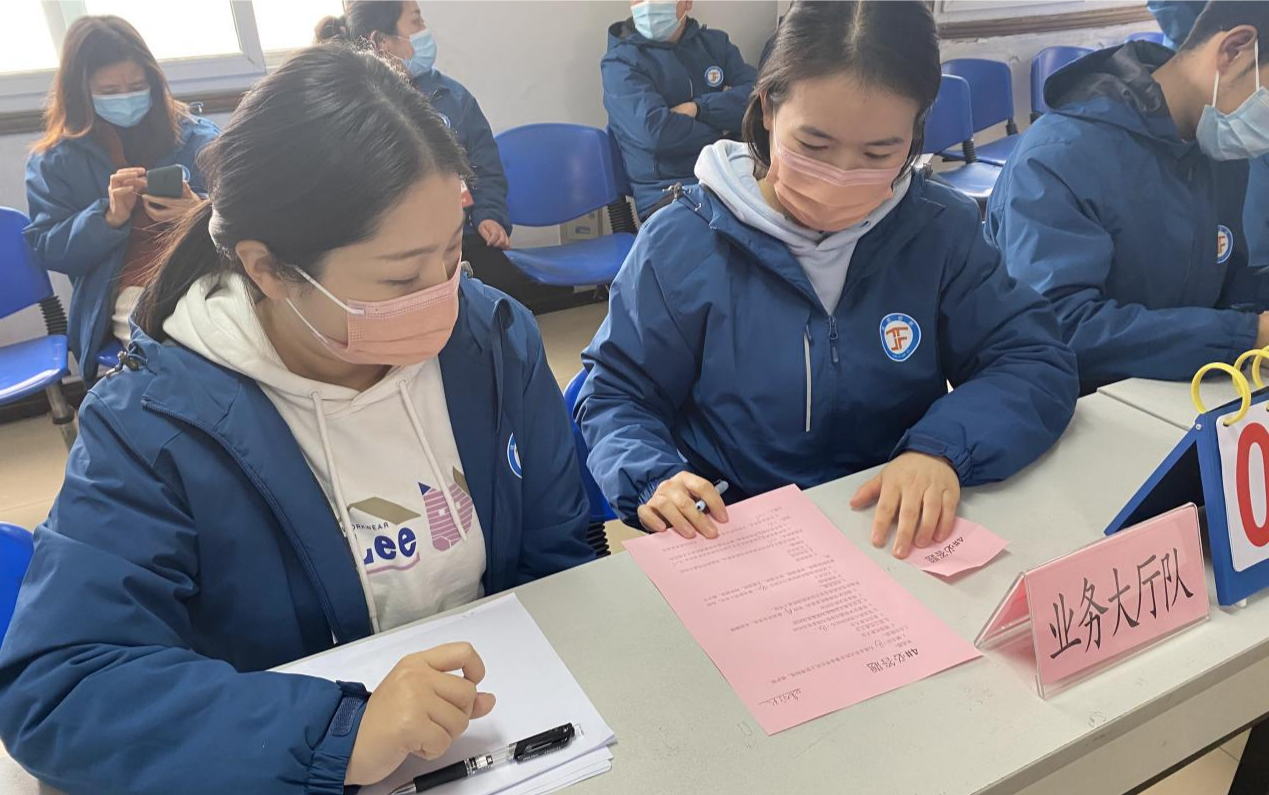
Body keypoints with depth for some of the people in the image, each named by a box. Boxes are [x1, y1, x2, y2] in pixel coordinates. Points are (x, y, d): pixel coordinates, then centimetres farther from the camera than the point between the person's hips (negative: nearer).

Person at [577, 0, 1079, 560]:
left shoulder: (942, 231, -1)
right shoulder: (680, 243, -8)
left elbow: (1036, 362, -3)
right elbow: (615, 394, -2)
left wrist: (942, 446, -23)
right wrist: (654, 479, -22)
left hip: (901, 536, 2)